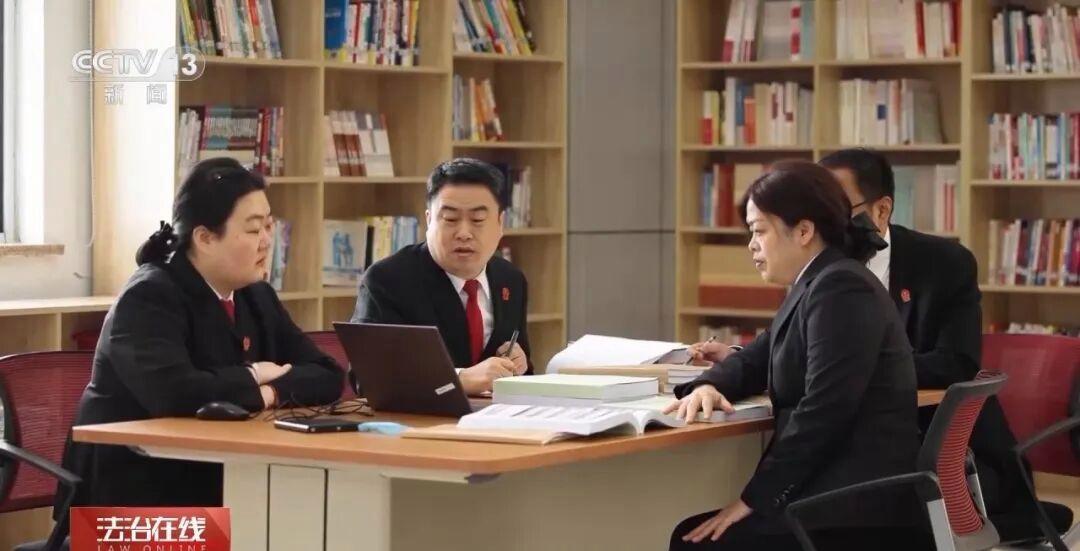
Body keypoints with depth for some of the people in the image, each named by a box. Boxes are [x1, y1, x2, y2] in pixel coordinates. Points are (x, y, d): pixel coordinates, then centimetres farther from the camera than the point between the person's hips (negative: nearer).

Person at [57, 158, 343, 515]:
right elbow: (171, 393, -29)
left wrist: (273, 392, -17)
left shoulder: (256, 296, 9)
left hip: (218, 482, 7)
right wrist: (251, 379, -14)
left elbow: (327, 377, 2)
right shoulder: (149, 297, -13)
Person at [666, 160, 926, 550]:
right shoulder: (816, 285, 17)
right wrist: (709, 385, 2)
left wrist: (754, 499, -20)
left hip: (859, 497, -10)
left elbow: (822, 412, -23)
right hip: (839, 484, 10)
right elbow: (755, 361, 25)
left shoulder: (841, 289, -16)